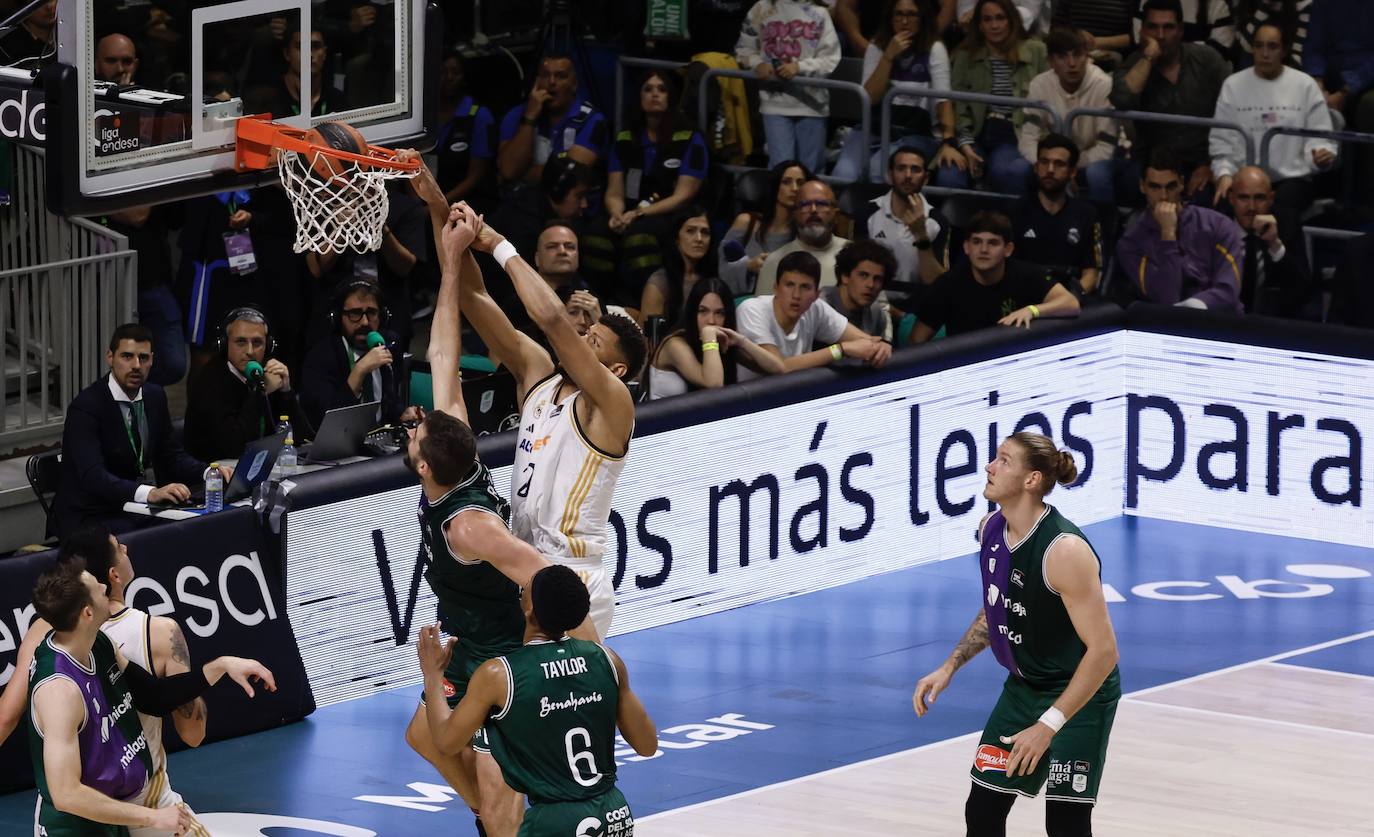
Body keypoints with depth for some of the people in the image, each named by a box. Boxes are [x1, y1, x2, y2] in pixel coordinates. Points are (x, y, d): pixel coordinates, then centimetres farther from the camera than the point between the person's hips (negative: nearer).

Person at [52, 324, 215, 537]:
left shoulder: (155, 396, 7)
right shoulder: (85, 407, -16)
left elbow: (172, 456, 14)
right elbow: (93, 477, -29)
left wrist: (210, 473, -9)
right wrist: (150, 493, -43)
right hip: (90, 518, -7)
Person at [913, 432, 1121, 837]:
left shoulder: (1065, 551, -29)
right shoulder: (991, 529, -4)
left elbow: (1103, 650, -28)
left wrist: (1047, 726, -29)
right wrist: (949, 668, 4)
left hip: (1079, 694, -8)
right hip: (1022, 687, 8)